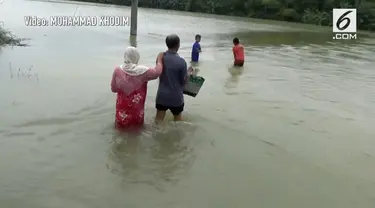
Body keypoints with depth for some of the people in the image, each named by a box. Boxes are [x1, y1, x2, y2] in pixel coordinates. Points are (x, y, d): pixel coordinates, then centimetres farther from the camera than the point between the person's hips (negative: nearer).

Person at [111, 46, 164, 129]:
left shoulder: (117, 70, -13)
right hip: (137, 110, -1)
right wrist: (159, 59, 12)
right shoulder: (142, 71, -18)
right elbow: (157, 72, -3)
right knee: (137, 127, 24)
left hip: (122, 109, 1)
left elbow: (113, 88, -3)